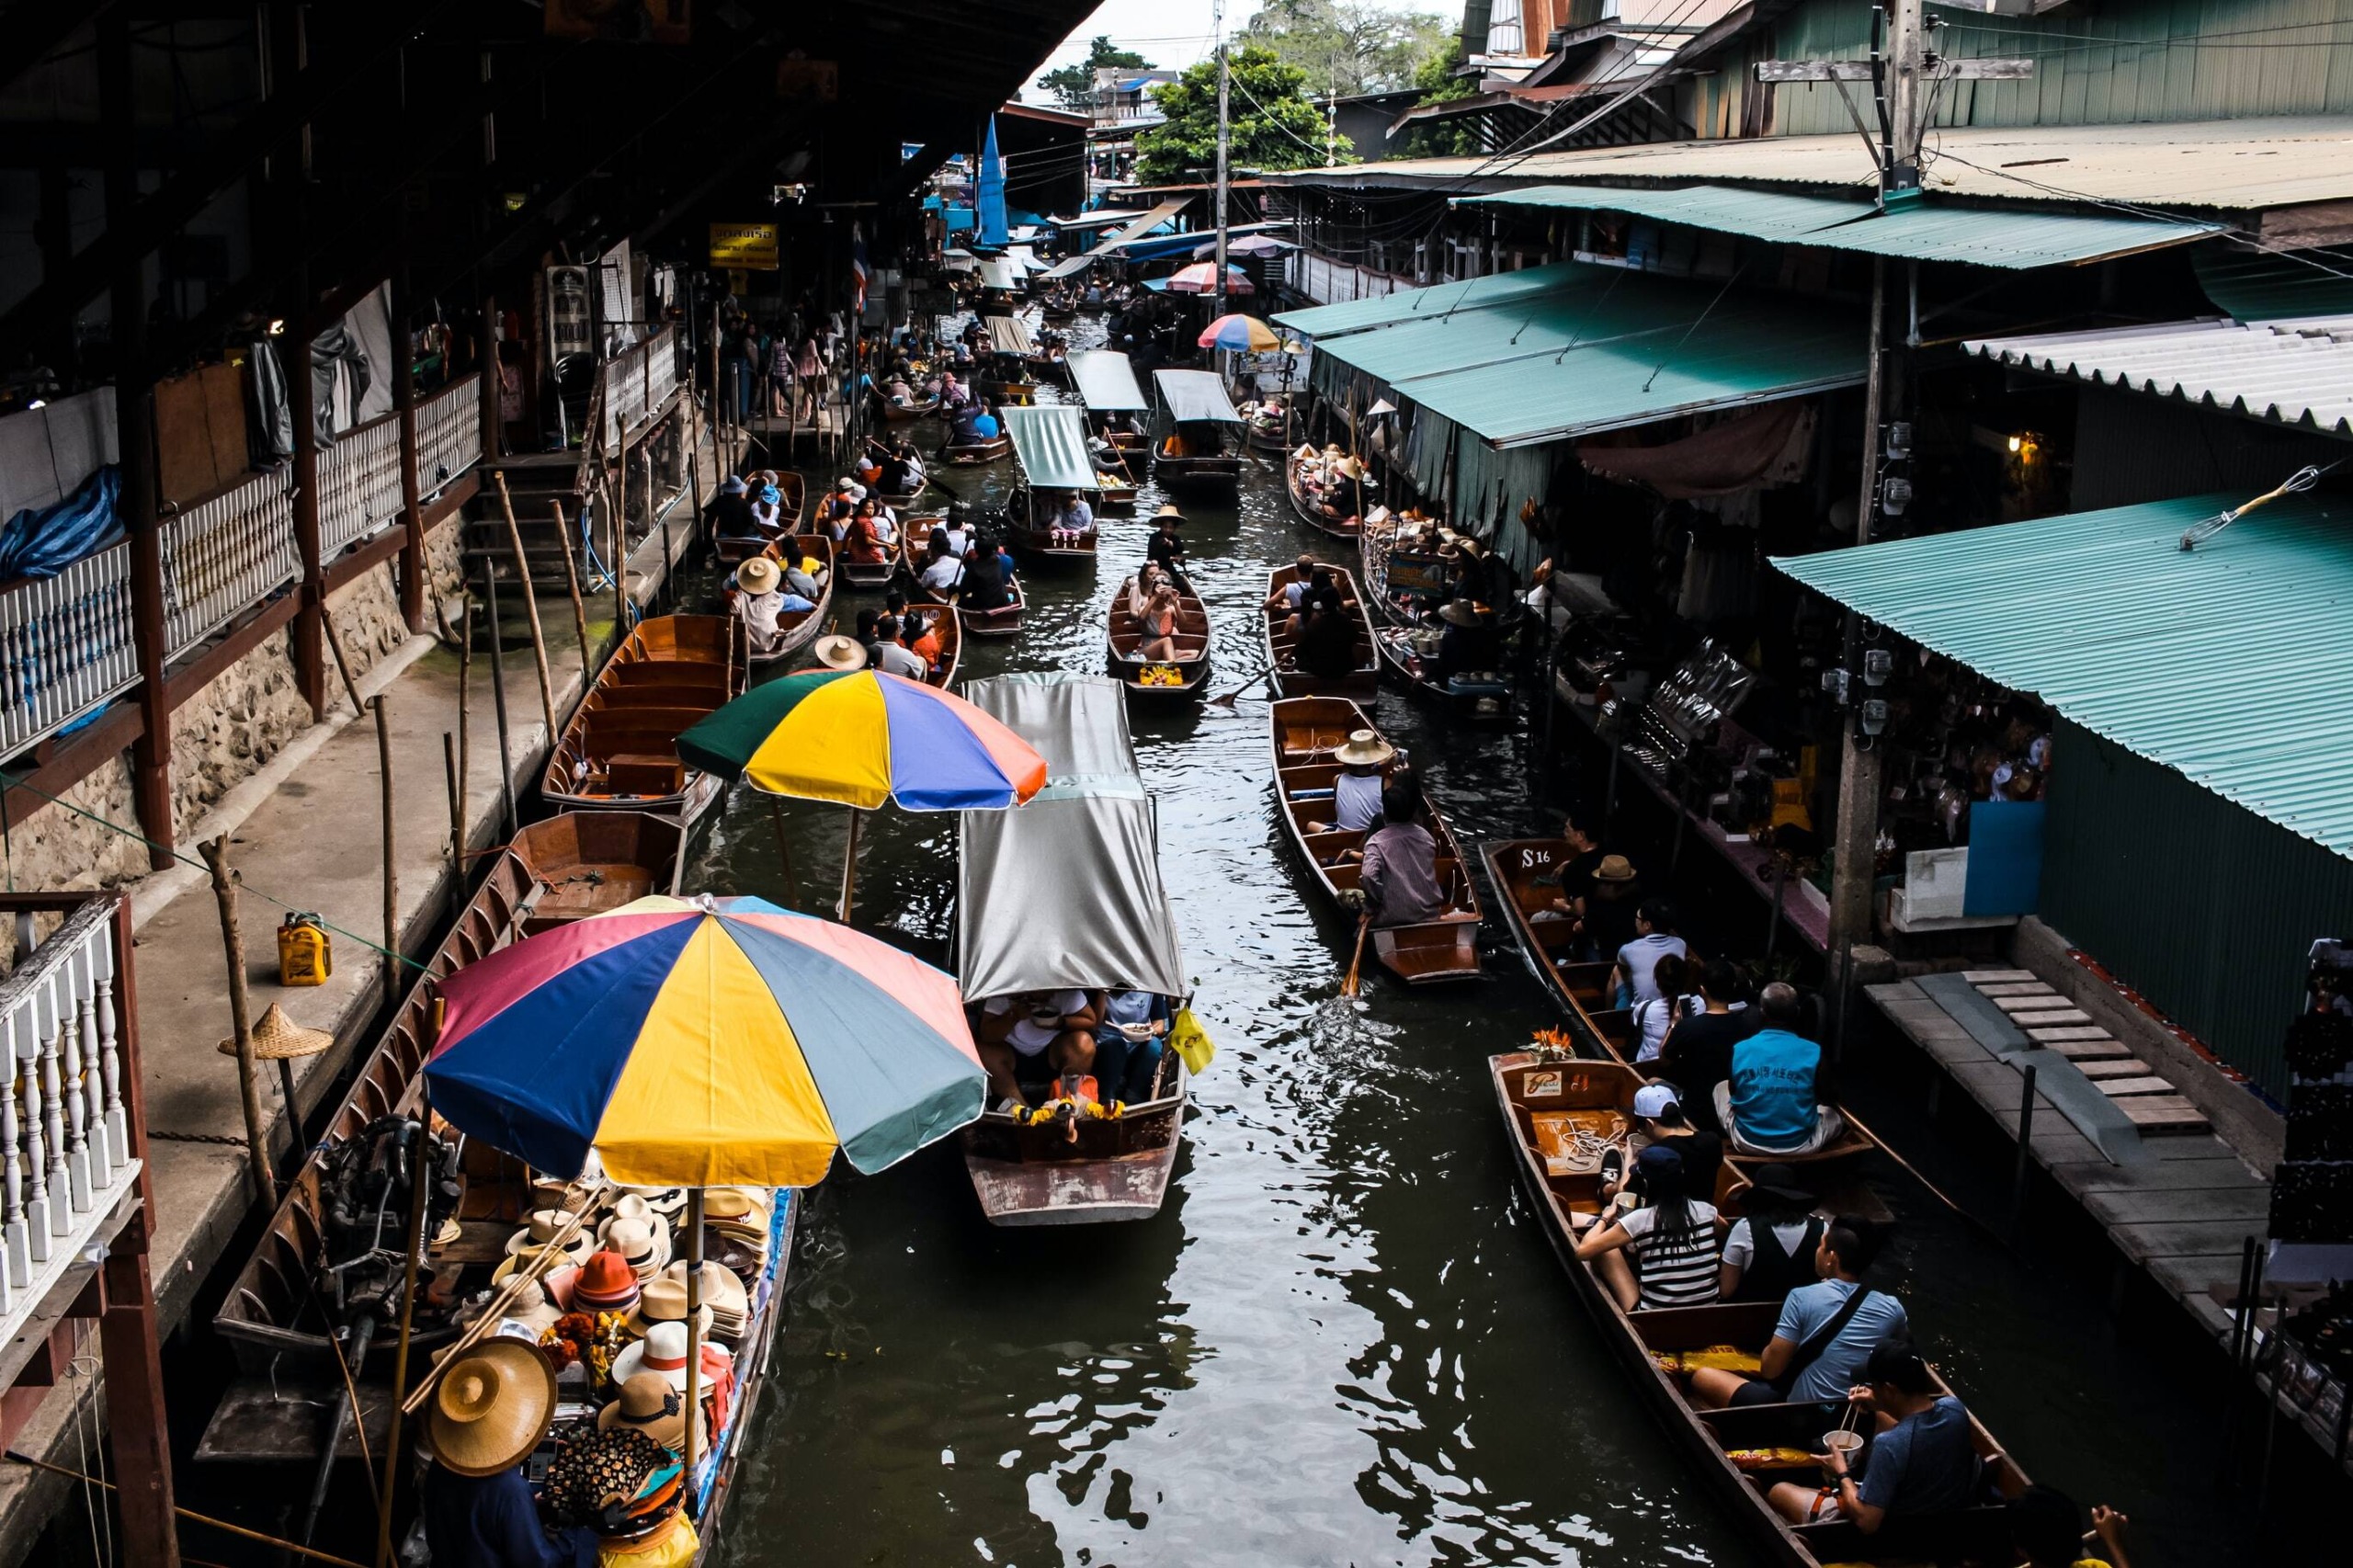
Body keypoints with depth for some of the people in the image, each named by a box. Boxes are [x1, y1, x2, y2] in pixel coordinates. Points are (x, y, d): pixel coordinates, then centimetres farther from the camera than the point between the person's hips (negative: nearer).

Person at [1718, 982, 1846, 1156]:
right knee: (1838, 1112, 30)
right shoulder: (1813, 1052, -16)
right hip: (1799, 1145, 0)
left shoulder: (1739, 1050, -13)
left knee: (1721, 1088, 29)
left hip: (1748, 1143, 0)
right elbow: (1828, 1097, 1)